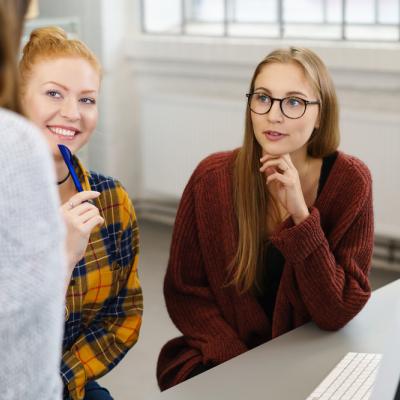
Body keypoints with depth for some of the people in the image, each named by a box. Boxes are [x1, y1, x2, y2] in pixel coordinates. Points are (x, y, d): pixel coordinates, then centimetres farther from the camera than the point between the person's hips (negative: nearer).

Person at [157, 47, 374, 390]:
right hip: (223, 363, 0)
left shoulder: (349, 181, -10)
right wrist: (240, 364, -14)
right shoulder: (212, 178, -9)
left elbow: (336, 312, -12)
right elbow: (185, 290, -1)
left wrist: (301, 216, -23)